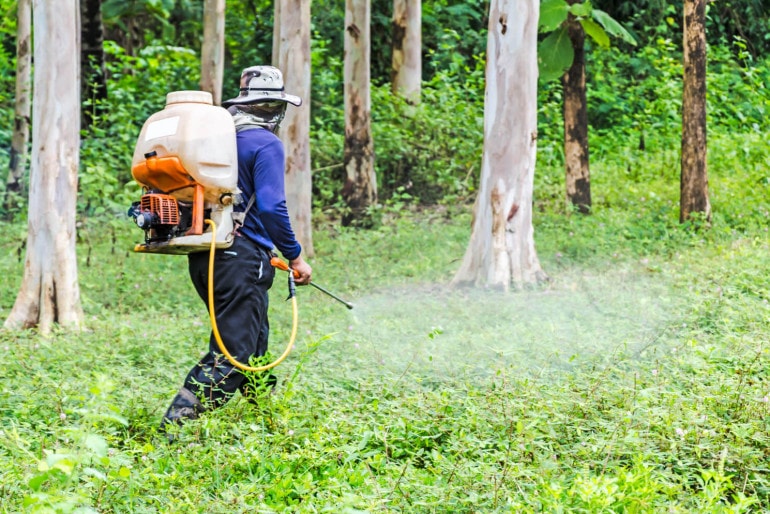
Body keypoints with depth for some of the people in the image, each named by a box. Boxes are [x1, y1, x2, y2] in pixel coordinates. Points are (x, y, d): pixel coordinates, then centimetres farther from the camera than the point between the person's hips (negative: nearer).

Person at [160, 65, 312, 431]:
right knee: (231, 356, -8)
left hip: (204, 258, 9)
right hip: (241, 260, -9)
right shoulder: (266, 144, -10)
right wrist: (296, 257, -8)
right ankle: (175, 424, -18)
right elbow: (270, 207, -19)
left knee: (254, 345, 22)